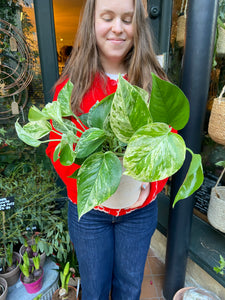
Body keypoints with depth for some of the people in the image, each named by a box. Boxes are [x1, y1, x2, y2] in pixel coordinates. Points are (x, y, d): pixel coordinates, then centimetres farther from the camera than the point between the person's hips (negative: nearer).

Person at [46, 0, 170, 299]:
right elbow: (57, 146, -8)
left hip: (140, 209, 1)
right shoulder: (72, 84, -9)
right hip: (88, 207, 0)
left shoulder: (154, 83, -6)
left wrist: (151, 182, -20)